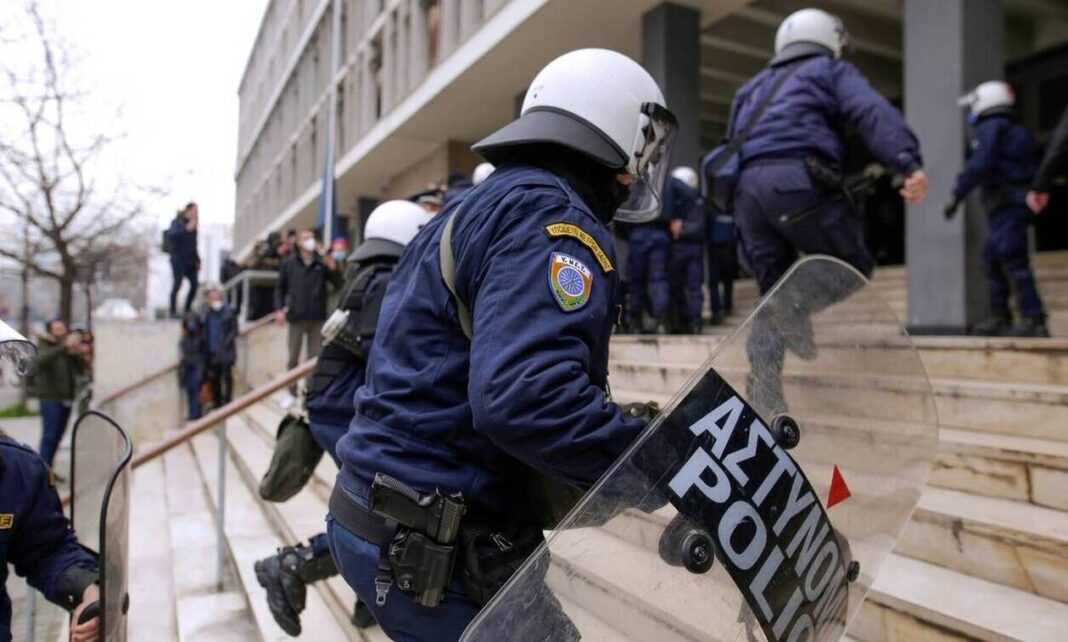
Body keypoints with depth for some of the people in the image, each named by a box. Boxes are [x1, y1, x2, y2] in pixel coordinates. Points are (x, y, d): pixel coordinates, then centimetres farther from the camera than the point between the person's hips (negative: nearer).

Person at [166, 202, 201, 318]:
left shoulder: (192, 224, 16)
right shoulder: (177, 222, -3)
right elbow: (171, 234, -23)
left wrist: (197, 260, 18)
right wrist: (186, 229, -33)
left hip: (190, 260, 7)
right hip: (178, 259, -6)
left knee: (194, 284, -2)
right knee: (177, 283, -12)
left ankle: (187, 310, 11)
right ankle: (173, 311, -5)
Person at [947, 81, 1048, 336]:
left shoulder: (991, 127, -7)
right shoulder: (1017, 130, 23)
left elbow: (980, 165, -19)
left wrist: (957, 196, -15)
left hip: (1006, 204, -10)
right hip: (1017, 201, 10)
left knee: (1013, 261, -11)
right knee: (992, 259, 14)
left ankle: (1034, 321, -11)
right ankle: (999, 317, 17)